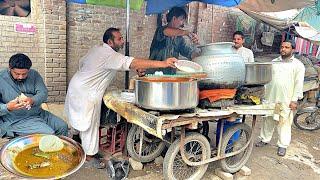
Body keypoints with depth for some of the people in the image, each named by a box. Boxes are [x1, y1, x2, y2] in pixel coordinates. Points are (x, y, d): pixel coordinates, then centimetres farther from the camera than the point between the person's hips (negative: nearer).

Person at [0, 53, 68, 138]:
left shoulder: (34, 74, 3)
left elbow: (43, 93, -6)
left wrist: (32, 100, -27)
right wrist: (7, 107, -30)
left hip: (38, 113, 5)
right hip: (17, 120, -5)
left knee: (63, 126, -4)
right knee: (49, 133, -23)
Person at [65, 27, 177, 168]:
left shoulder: (96, 50, 8)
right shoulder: (110, 55, -24)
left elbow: (81, 63, 20)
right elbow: (133, 63, -37)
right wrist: (163, 64, -42)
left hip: (78, 86, 10)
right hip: (86, 93, -10)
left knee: (84, 122, 20)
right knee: (90, 124, -1)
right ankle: (91, 156, 12)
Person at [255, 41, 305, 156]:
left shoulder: (298, 65, 1)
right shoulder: (273, 62, 13)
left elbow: (299, 84, -4)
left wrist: (294, 100, -10)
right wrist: (265, 94, 11)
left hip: (286, 100, -3)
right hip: (271, 98, 4)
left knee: (284, 122, 2)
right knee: (268, 120, 13)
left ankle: (282, 145, 14)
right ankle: (265, 139, 28)